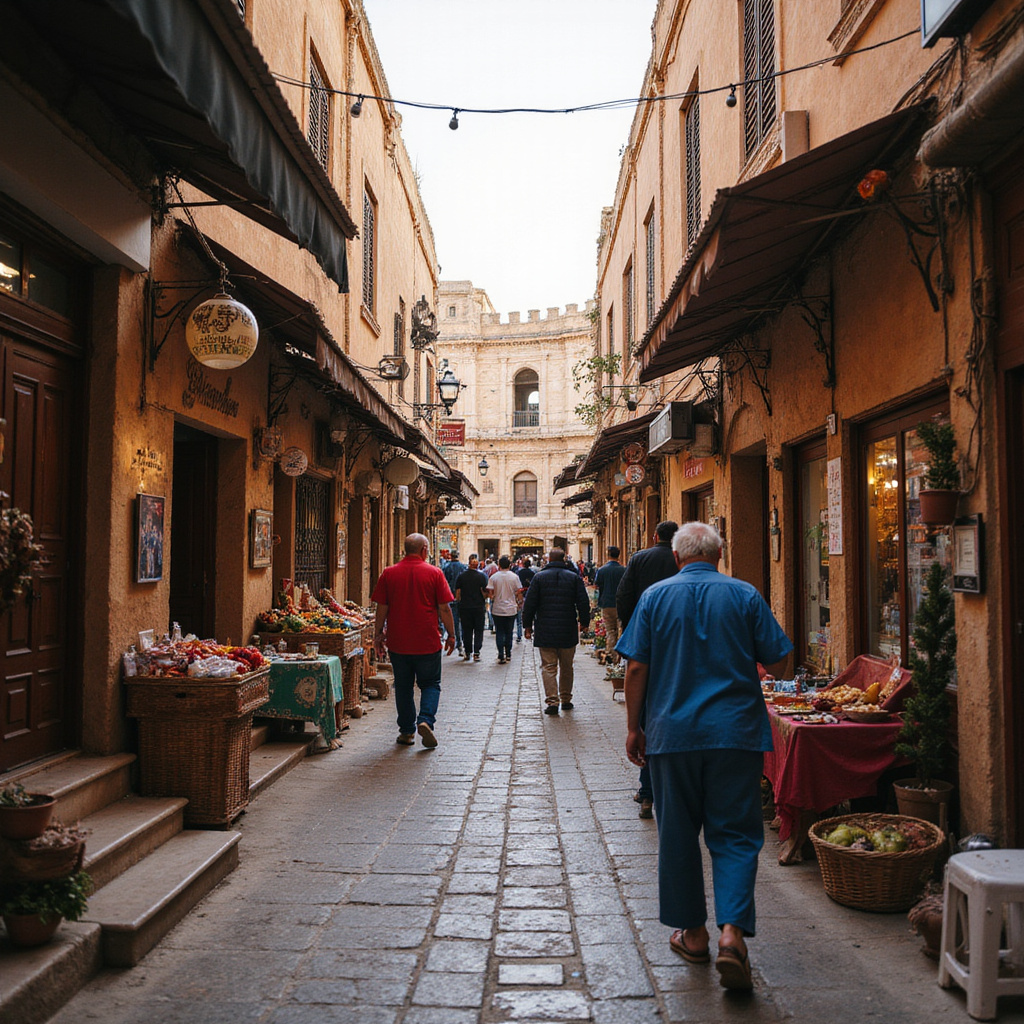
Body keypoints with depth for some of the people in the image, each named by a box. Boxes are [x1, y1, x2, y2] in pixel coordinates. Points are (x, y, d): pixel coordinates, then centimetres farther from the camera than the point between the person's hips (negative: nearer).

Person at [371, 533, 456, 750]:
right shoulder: (434, 573, -5)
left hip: (398, 642, 2)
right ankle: (426, 719, -9)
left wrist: (378, 636, 11)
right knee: (430, 684, 12)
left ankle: (407, 731, 18)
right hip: (427, 642, -2)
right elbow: (444, 608, -4)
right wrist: (451, 635, 6)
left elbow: (382, 609, 1)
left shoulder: (389, 573, -1)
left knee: (403, 686, 13)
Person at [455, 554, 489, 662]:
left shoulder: (461, 576, -2)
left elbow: (457, 593, 1)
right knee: (478, 630, 7)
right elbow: (485, 593, -7)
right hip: (478, 607, -2)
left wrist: (459, 601, 18)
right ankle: (476, 653, 0)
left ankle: (467, 653, 13)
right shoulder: (482, 576, -7)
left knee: (466, 630, 11)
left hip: (464, 607, 2)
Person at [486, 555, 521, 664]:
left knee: (500, 632, 6)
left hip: (497, 609, -1)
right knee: (509, 632, 14)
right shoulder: (514, 577, -4)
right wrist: (517, 603, 17)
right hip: (511, 609, 1)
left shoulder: (493, 577, -8)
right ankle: (508, 654, 21)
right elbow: (519, 592, -1)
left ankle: (501, 656, 0)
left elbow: (490, 593, -8)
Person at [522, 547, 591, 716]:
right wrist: (584, 622, 12)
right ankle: (566, 700, 21)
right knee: (566, 667, 14)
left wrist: (527, 625, 8)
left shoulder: (539, 577, -1)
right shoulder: (574, 577, 2)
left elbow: (529, 604, 0)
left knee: (548, 667, 0)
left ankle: (552, 701, -9)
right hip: (568, 632, 2)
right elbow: (583, 602, 1)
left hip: (545, 632, -1)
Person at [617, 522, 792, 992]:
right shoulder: (745, 595, 0)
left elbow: (636, 668, -2)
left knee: (678, 834, 13)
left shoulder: (655, 596, 0)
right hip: (736, 732, 0)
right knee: (734, 833, 7)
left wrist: (633, 727, 5)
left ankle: (693, 934, 23)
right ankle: (732, 932, -9)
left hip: (672, 733, 0)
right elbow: (774, 658, 2)